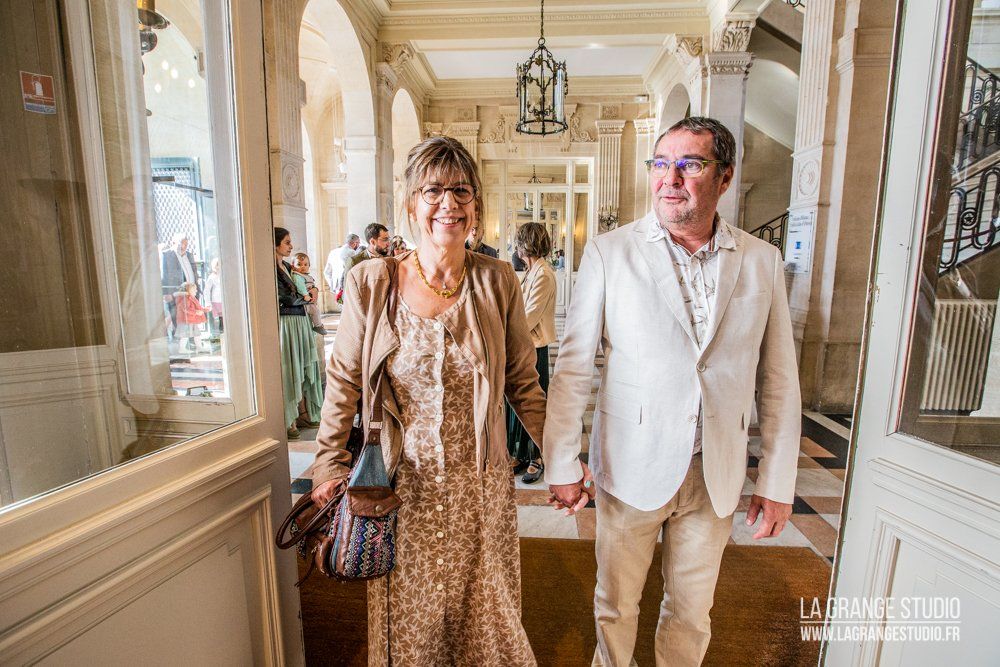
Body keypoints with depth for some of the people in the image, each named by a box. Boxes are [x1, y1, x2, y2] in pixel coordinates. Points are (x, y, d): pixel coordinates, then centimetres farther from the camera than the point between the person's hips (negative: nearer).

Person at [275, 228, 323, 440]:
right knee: (287, 371, -2)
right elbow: (285, 298, -15)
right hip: (286, 323, -8)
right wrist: (304, 298, 4)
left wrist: (308, 295, 5)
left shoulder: (288, 267, 15)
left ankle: (303, 414, 21)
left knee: (302, 369, 11)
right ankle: (286, 422, 8)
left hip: (299, 321, 8)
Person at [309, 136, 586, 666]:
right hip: (401, 488, 0)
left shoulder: (497, 281, -6)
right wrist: (330, 466, -2)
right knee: (407, 618, 21)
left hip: (480, 487, 1)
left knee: (484, 614, 21)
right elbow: (343, 382, -1)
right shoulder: (370, 283, -8)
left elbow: (522, 383, 0)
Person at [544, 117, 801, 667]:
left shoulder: (762, 261, 0)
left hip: (716, 474, 3)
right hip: (631, 467, -2)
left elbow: (778, 380, 5)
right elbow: (572, 367, -9)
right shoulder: (609, 253, -9)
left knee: (691, 612, 23)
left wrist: (778, 481, 5)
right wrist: (562, 464, -8)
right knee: (615, 604, 20)